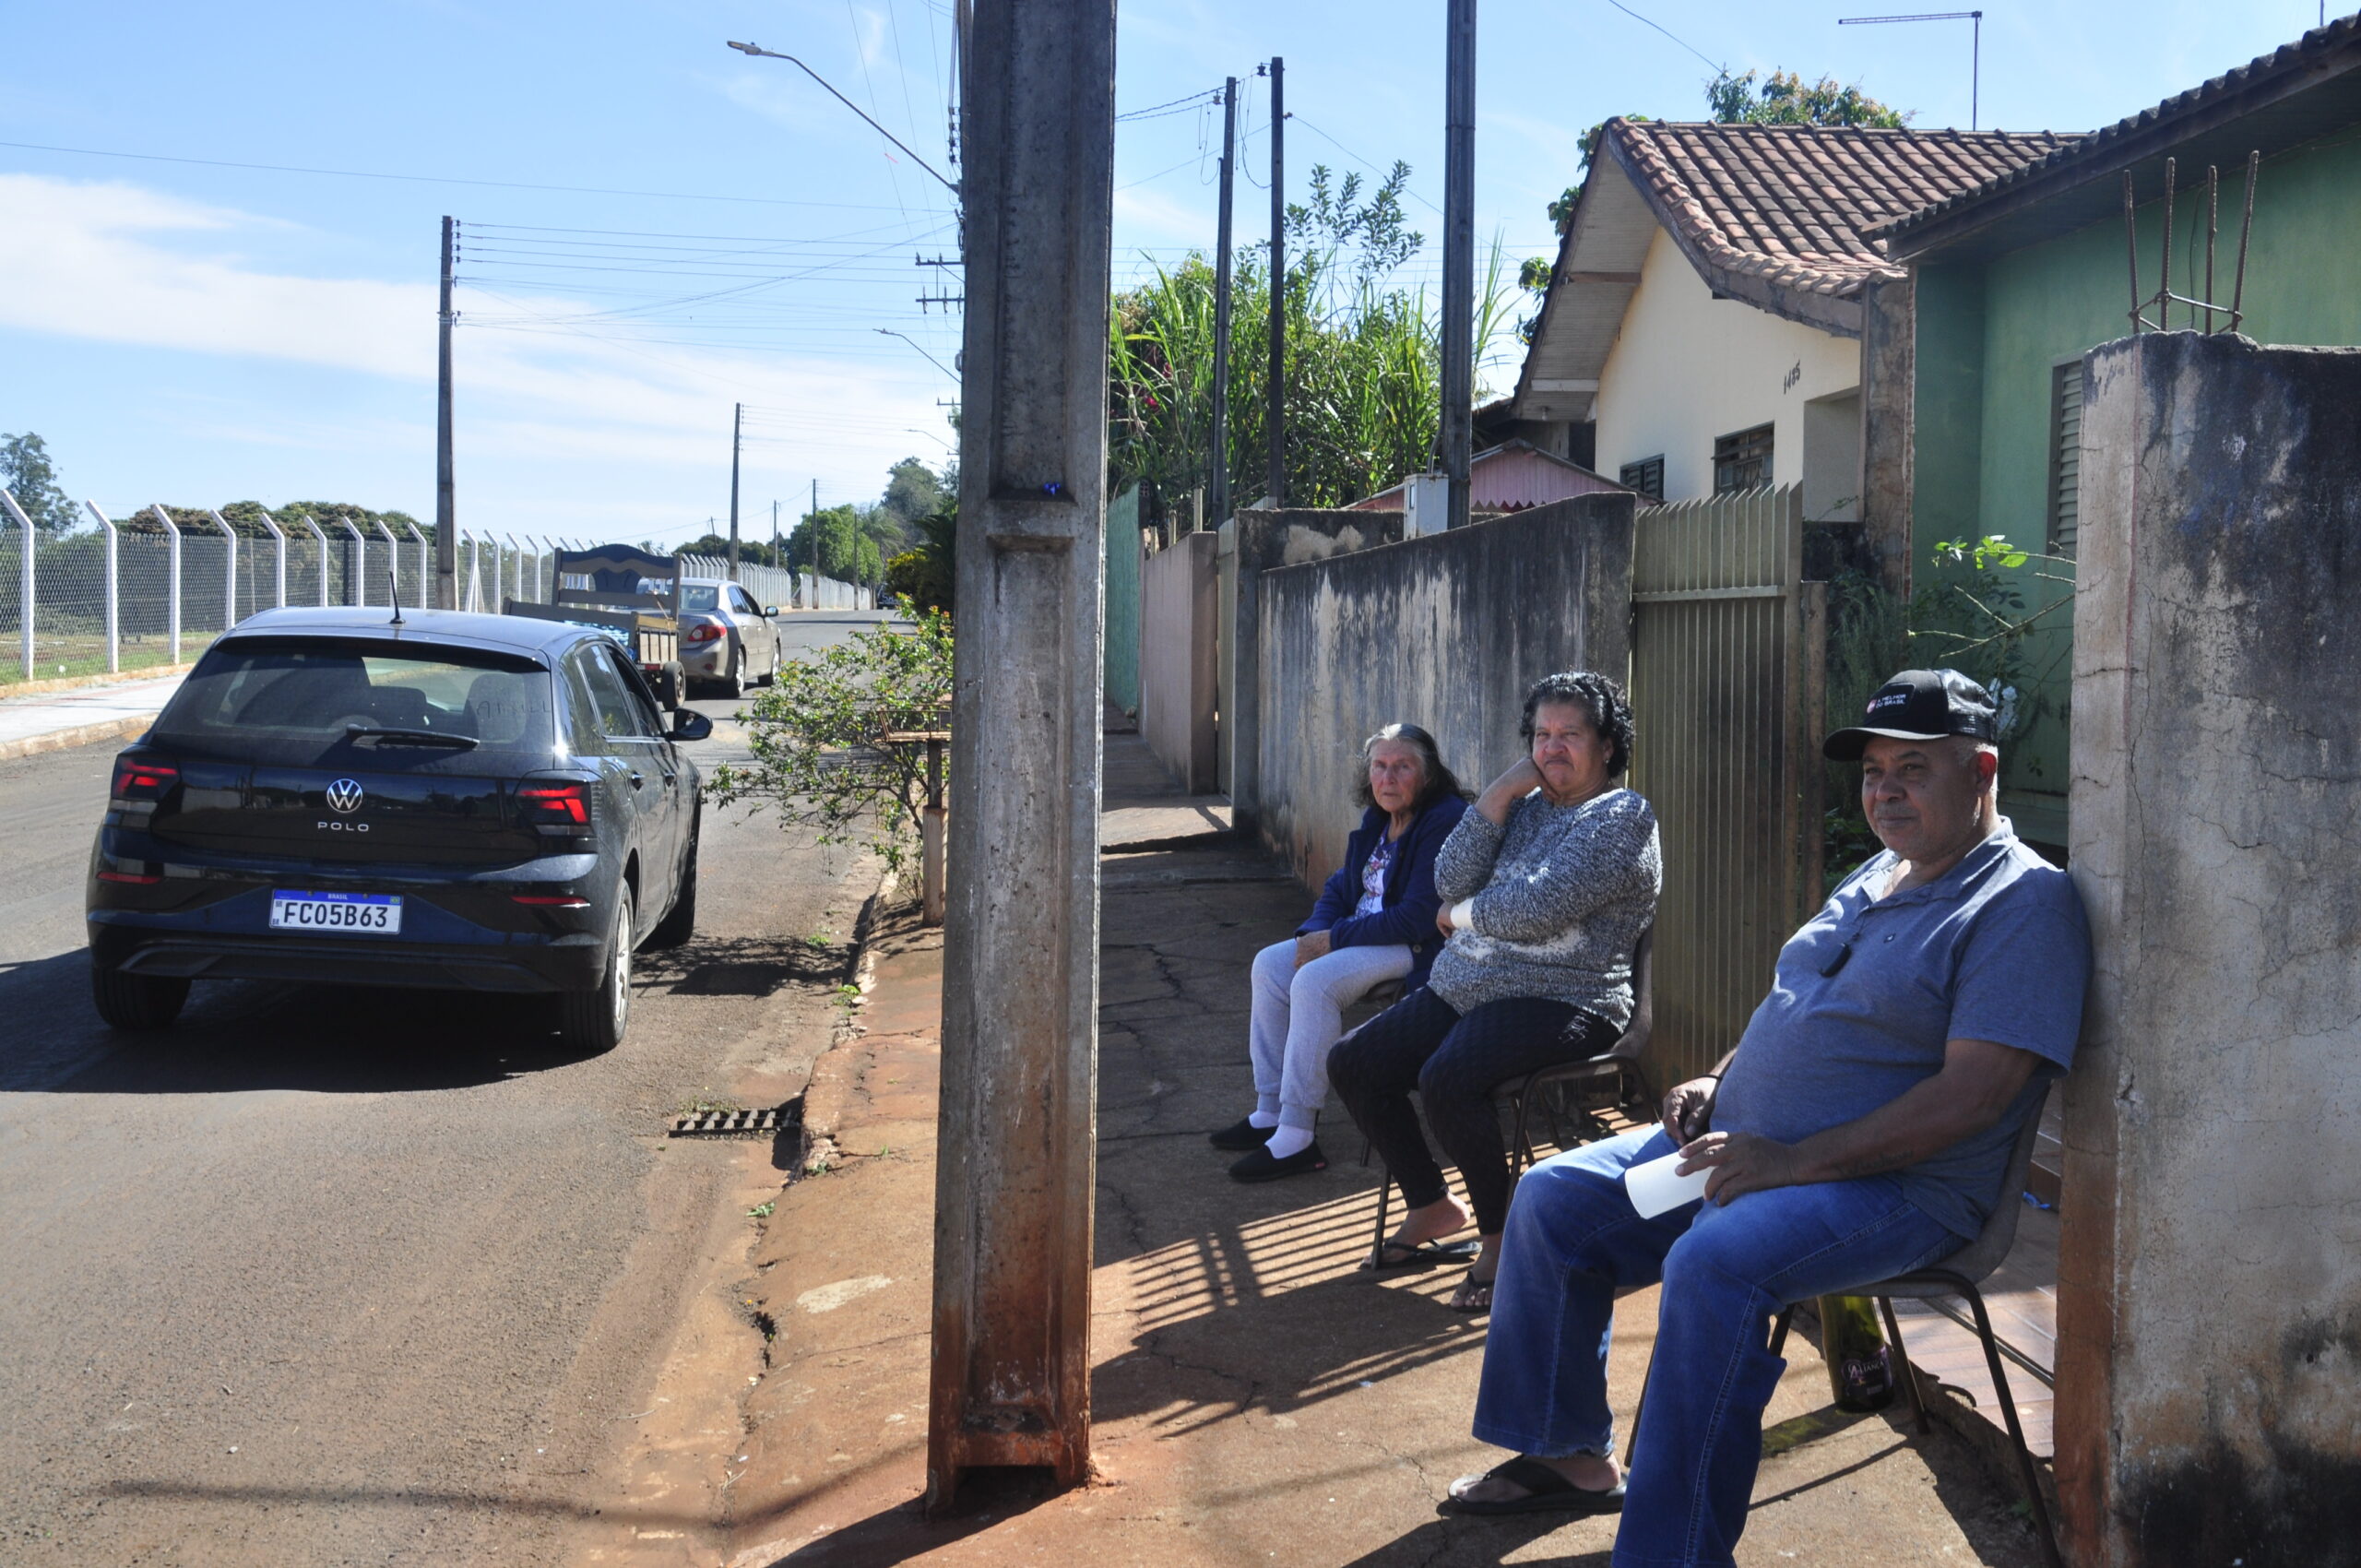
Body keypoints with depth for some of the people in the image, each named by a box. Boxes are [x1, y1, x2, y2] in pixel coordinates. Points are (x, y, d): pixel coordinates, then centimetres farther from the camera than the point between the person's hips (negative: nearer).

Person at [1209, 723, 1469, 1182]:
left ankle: (1296, 1139, -23)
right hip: (1363, 936, 10)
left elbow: (1417, 918, -24)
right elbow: (1342, 888, 17)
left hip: (1419, 952, -10)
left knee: (1315, 982, -28)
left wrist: (1333, 938, -19)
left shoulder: (1444, 822, -18)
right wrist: (1313, 935, -5)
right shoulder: (1378, 819, 11)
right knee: (1270, 964, 0)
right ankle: (1271, 1112, 6)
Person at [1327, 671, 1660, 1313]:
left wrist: (1462, 914, -1)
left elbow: (1534, 909, -19)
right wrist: (1499, 794, -4)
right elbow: (1451, 881, 1)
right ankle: (1433, 1207, 16)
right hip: (1459, 989, 9)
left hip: (1558, 1002, -9)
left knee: (1446, 1079, -32)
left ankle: (1501, 1238, -11)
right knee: (1351, 1063, 1)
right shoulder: (1527, 804, 16)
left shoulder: (1622, 817, -8)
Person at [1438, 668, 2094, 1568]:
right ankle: (1567, 1452, 15)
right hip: (1742, 1146, 9)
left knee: (1713, 1265, -35)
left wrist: (1794, 1163, -25)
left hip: (1896, 1187, -9)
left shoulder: (2023, 901, -12)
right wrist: (1716, 1082, 6)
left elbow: (1974, 1091, -22)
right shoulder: (1877, 877, 16)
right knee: (1552, 1200, 1)